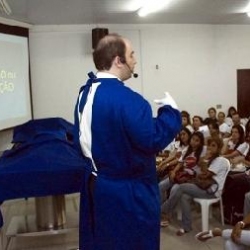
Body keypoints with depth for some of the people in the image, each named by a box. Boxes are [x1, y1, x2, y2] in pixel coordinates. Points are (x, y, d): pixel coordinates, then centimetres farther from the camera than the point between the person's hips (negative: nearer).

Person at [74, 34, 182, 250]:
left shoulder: (85, 93, 3)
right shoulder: (126, 99, -26)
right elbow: (152, 140, -28)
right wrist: (170, 111, -14)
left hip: (96, 184, 8)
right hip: (129, 193, -8)